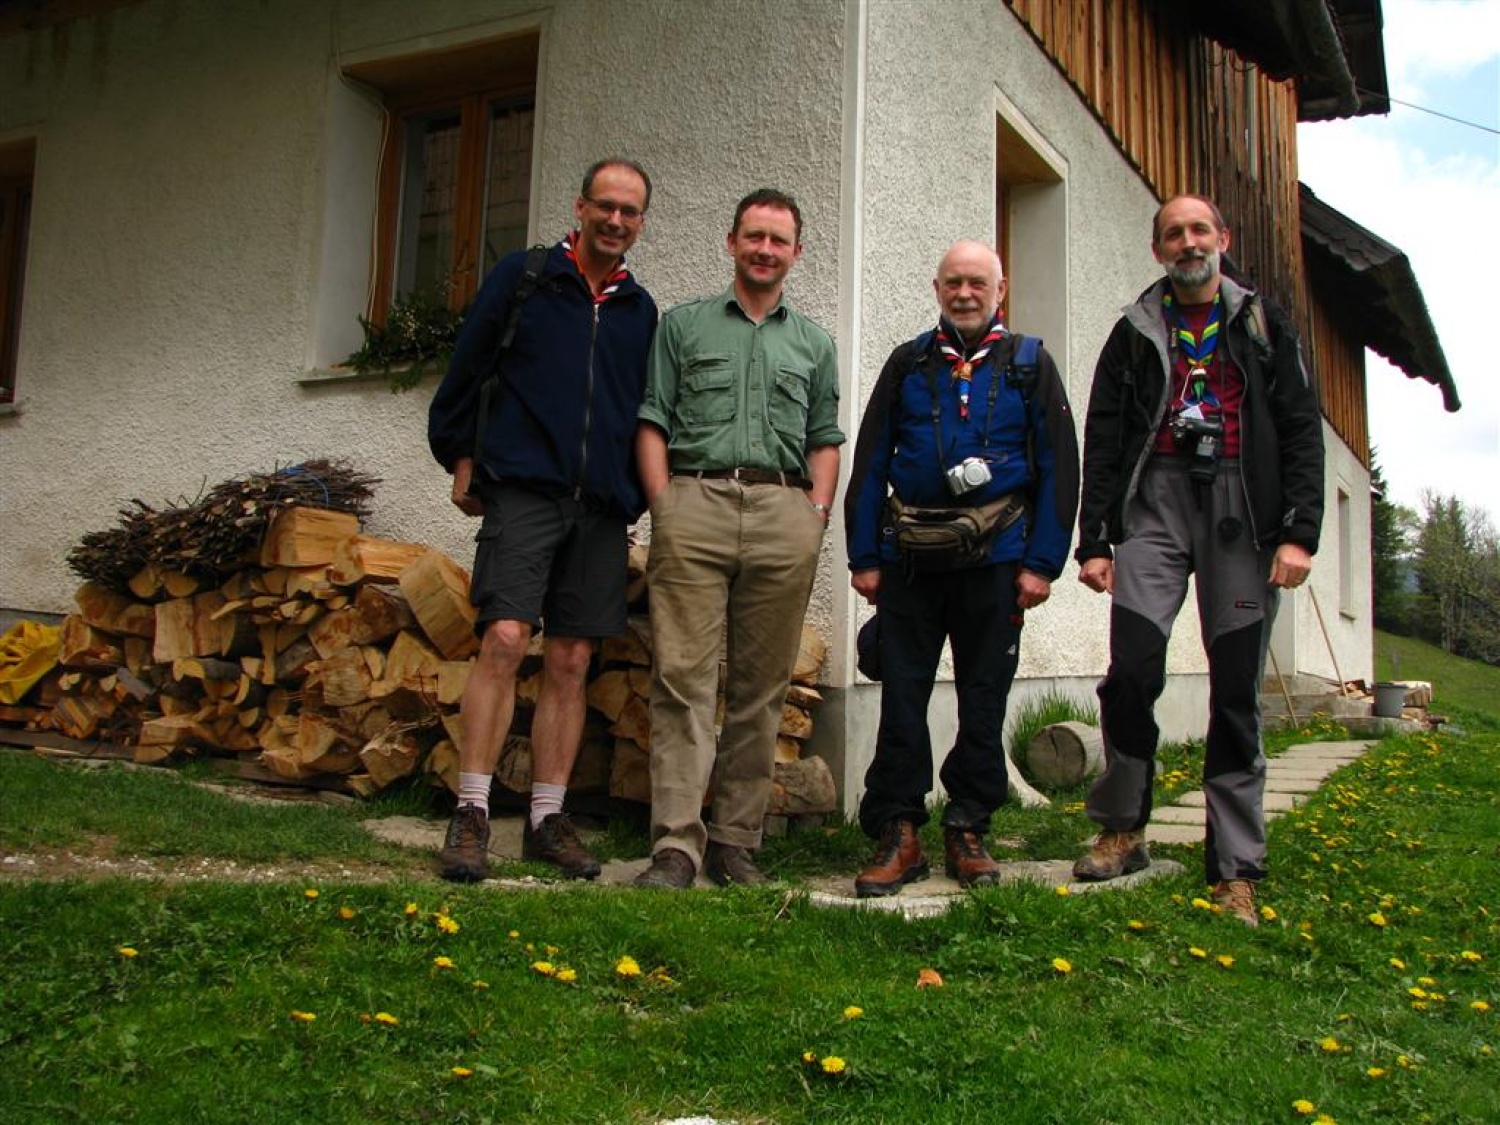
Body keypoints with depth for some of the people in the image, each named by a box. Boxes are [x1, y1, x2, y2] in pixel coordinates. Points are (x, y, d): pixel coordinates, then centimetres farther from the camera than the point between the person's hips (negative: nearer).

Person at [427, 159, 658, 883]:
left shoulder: (640, 310, 17)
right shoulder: (522, 277, 6)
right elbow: (466, 369, 7)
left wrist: (633, 494, 15)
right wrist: (462, 458, 4)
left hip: (601, 506, 4)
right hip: (523, 489, -4)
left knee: (570, 663, 3)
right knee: (505, 640, -15)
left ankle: (547, 820, 11)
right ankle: (471, 814, -7)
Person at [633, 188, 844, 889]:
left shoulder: (813, 343, 22)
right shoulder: (683, 325, 15)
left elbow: (825, 439, 19)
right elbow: (652, 423, 9)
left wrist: (817, 513, 4)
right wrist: (663, 505, -3)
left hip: (784, 511, 2)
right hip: (695, 502, -2)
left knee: (760, 685, 3)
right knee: (683, 676, -10)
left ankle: (736, 840, 10)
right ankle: (676, 842, -9)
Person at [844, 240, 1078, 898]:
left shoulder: (1030, 366, 7)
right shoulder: (908, 364, 11)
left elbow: (1059, 469, 3)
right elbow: (870, 464, 8)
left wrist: (1042, 563, -5)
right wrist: (865, 558, 1)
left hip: (996, 558, -1)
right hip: (910, 556, 1)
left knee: (983, 698, 6)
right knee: (901, 695, 0)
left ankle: (968, 832, 18)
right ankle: (897, 835, 9)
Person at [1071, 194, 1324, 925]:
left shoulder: (1262, 324, 14)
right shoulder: (1135, 332, 15)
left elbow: (1301, 428, 6)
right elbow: (1102, 439, 10)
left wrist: (1300, 532, -5)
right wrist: (1093, 541, 1)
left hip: (1241, 509, 0)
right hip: (1154, 503, 0)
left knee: (1236, 689, 0)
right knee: (1132, 668, -14)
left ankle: (1235, 870, 6)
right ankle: (1122, 829, 6)